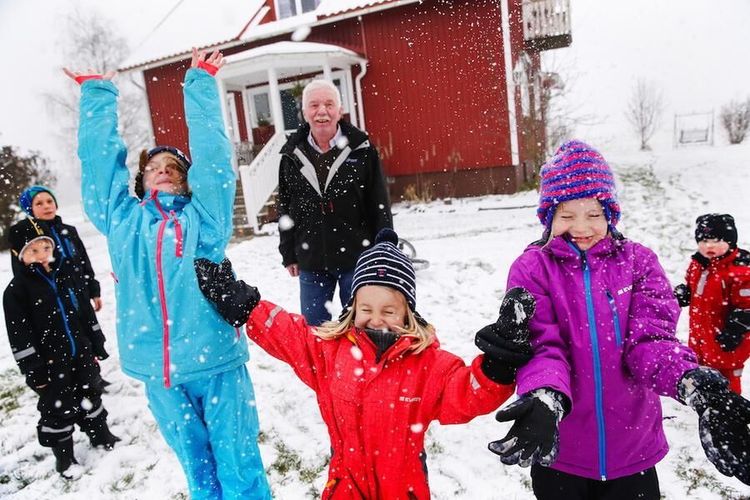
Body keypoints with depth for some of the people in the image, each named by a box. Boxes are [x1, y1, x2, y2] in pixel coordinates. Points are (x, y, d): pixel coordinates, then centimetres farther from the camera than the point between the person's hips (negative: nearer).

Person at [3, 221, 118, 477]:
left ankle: (100, 435, 39)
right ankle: (64, 456, 25)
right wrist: (34, 370, -14)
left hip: (81, 354, 5)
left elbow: (86, 312, 9)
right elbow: (20, 336, -13)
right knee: (57, 409, 8)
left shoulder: (64, 274, 3)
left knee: (90, 396, 19)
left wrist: (96, 345, 10)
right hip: (51, 363, -4)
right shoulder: (16, 290, -12)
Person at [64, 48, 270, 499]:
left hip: (216, 359, -2)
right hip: (157, 368, 3)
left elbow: (212, 152, -1)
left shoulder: (203, 215, 4)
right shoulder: (123, 219, 10)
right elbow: (100, 159, 12)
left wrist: (201, 85, 2)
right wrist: (98, 94, 17)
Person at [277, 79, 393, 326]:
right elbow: (285, 209, 11)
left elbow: (380, 206, -1)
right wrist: (288, 255, 10)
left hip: (357, 258, -2)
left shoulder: (362, 149, -3)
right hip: (311, 261, 3)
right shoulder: (292, 155, 4)